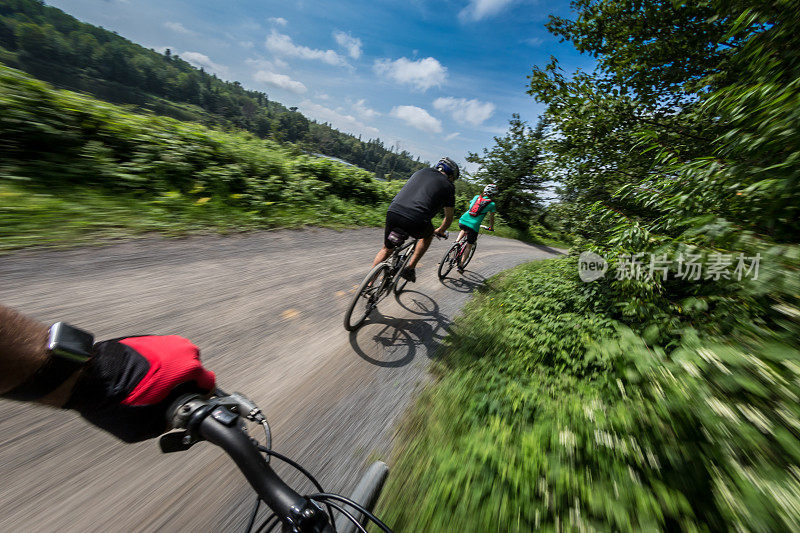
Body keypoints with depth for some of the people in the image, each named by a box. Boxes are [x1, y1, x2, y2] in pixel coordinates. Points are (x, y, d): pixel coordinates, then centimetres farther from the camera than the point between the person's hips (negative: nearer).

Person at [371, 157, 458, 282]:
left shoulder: (420, 172, 28)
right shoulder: (448, 186, 17)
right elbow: (449, 217, 23)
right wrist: (440, 232, 42)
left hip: (392, 212, 4)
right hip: (416, 222, -4)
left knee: (387, 249, 26)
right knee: (428, 235, 31)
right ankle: (410, 268, 22)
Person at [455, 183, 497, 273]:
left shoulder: (477, 197, 17)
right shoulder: (492, 204, 7)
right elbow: (491, 218, 17)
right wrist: (491, 228, 35)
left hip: (462, 221, 4)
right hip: (473, 226, -3)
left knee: (464, 230, 40)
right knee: (469, 246, 13)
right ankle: (460, 265, 9)